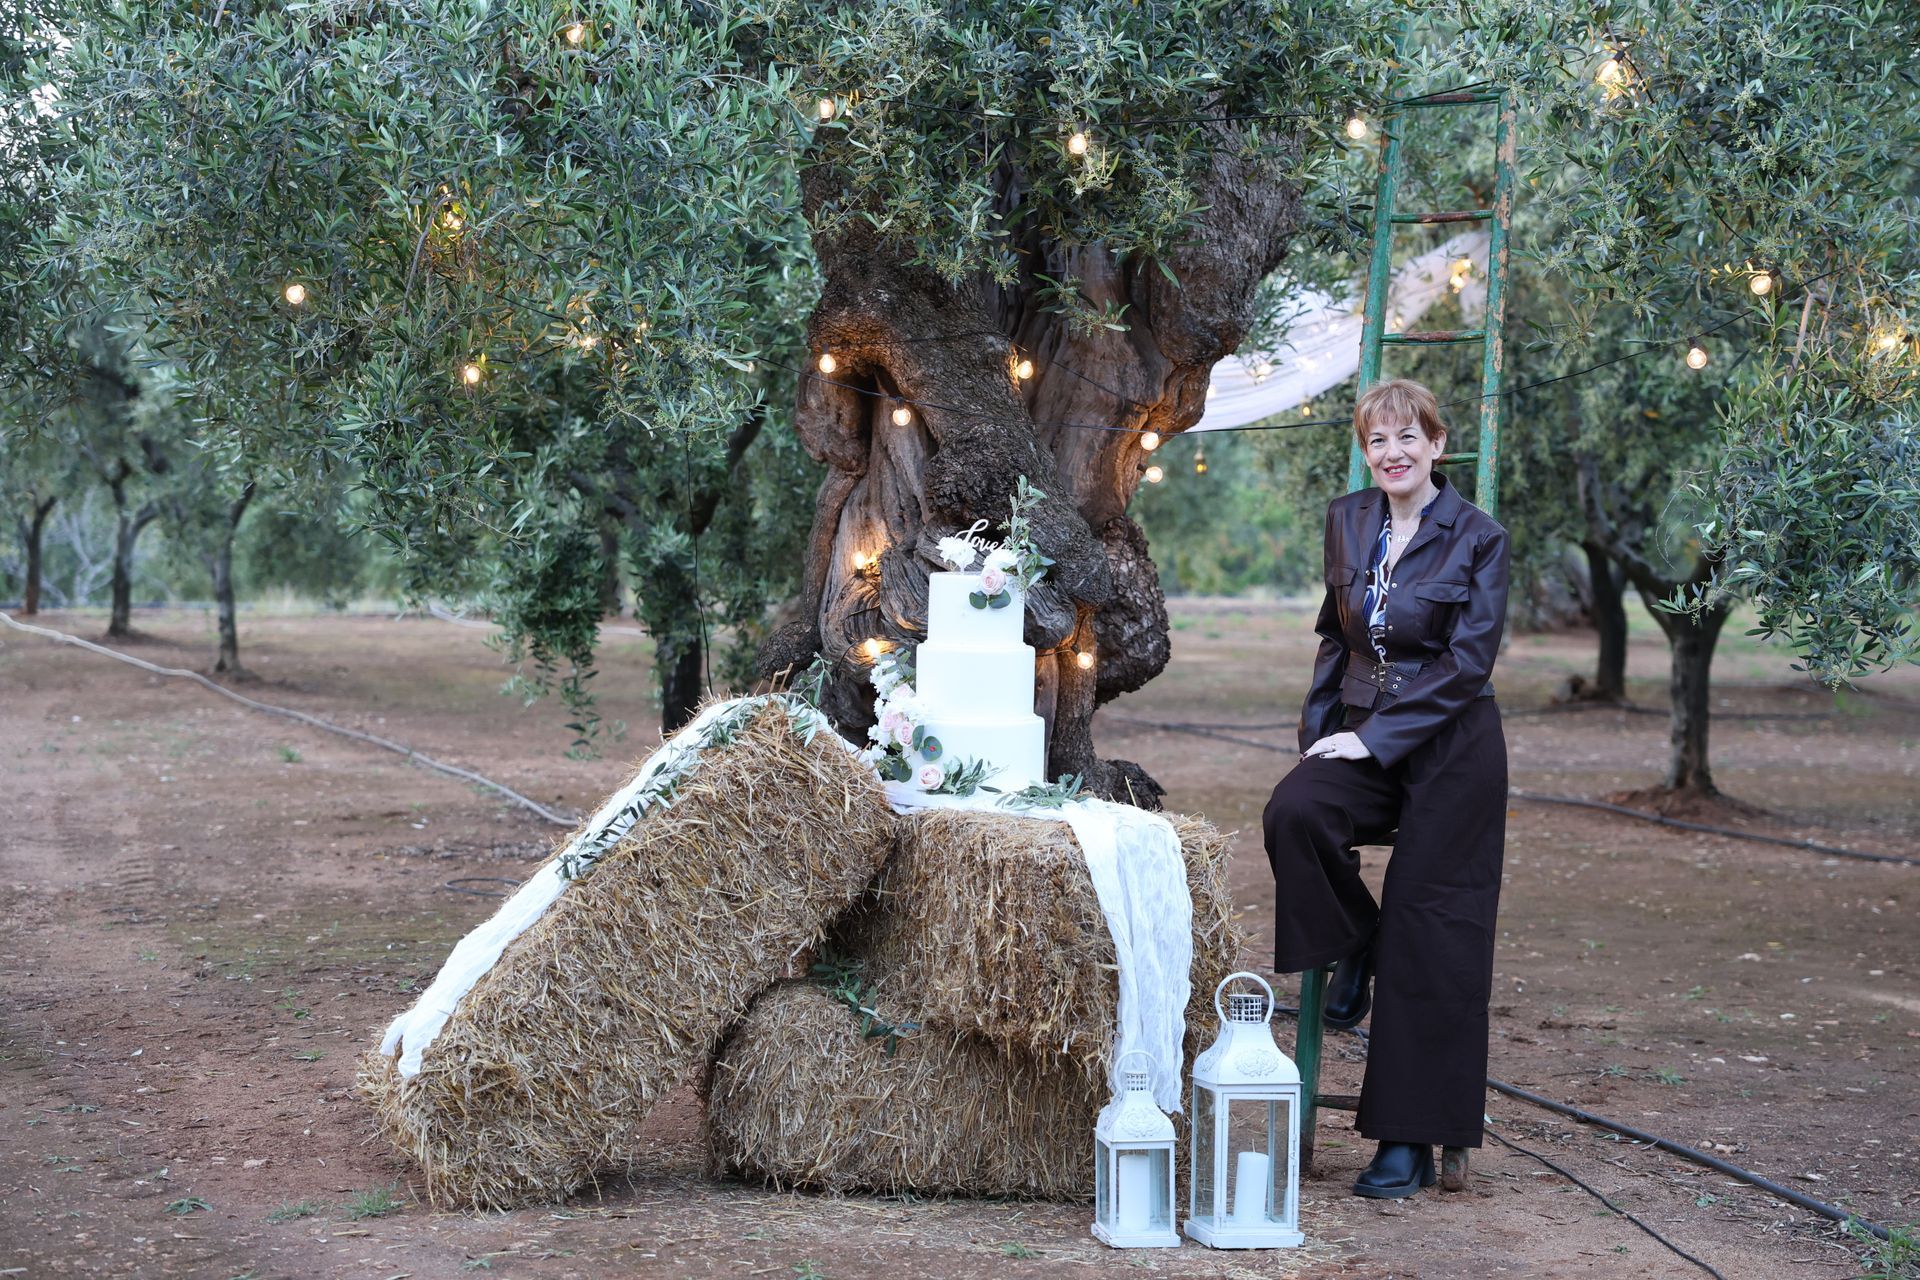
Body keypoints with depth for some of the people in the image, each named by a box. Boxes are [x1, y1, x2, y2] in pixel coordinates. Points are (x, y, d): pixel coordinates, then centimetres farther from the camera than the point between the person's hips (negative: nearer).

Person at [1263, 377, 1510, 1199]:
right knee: (1294, 813, -29)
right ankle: (1352, 947, 2)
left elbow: (1469, 661, -13)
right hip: (1360, 737, 4)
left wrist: (1375, 736, -17)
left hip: (1447, 749, -4)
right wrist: (1319, 729, 6)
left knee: (1427, 941, -4)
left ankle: (1410, 1145, 3)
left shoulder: (1477, 538, -8)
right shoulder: (1346, 521, 8)